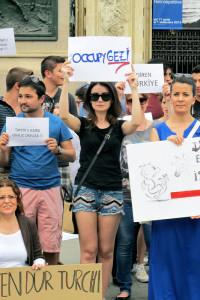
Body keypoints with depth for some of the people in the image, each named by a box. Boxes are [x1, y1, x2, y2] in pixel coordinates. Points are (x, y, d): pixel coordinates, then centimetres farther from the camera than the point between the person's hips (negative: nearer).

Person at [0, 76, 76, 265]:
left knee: (51, 245, 0)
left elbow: (72, 156, 7)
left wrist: (57, 150, -13)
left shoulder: (55, 122, 6)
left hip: (50, 188, 0)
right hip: (21, 188, 0)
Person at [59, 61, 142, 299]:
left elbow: (136, 122, -15)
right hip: (86, 188, -1)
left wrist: (133, 89, -16)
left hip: (112, 191, 1)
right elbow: (64, 115, -15)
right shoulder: (84, 125, 5)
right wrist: (66, 82, -20)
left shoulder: (118, 127, 7)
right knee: (89, 250, -5)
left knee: (106, 251, 5)